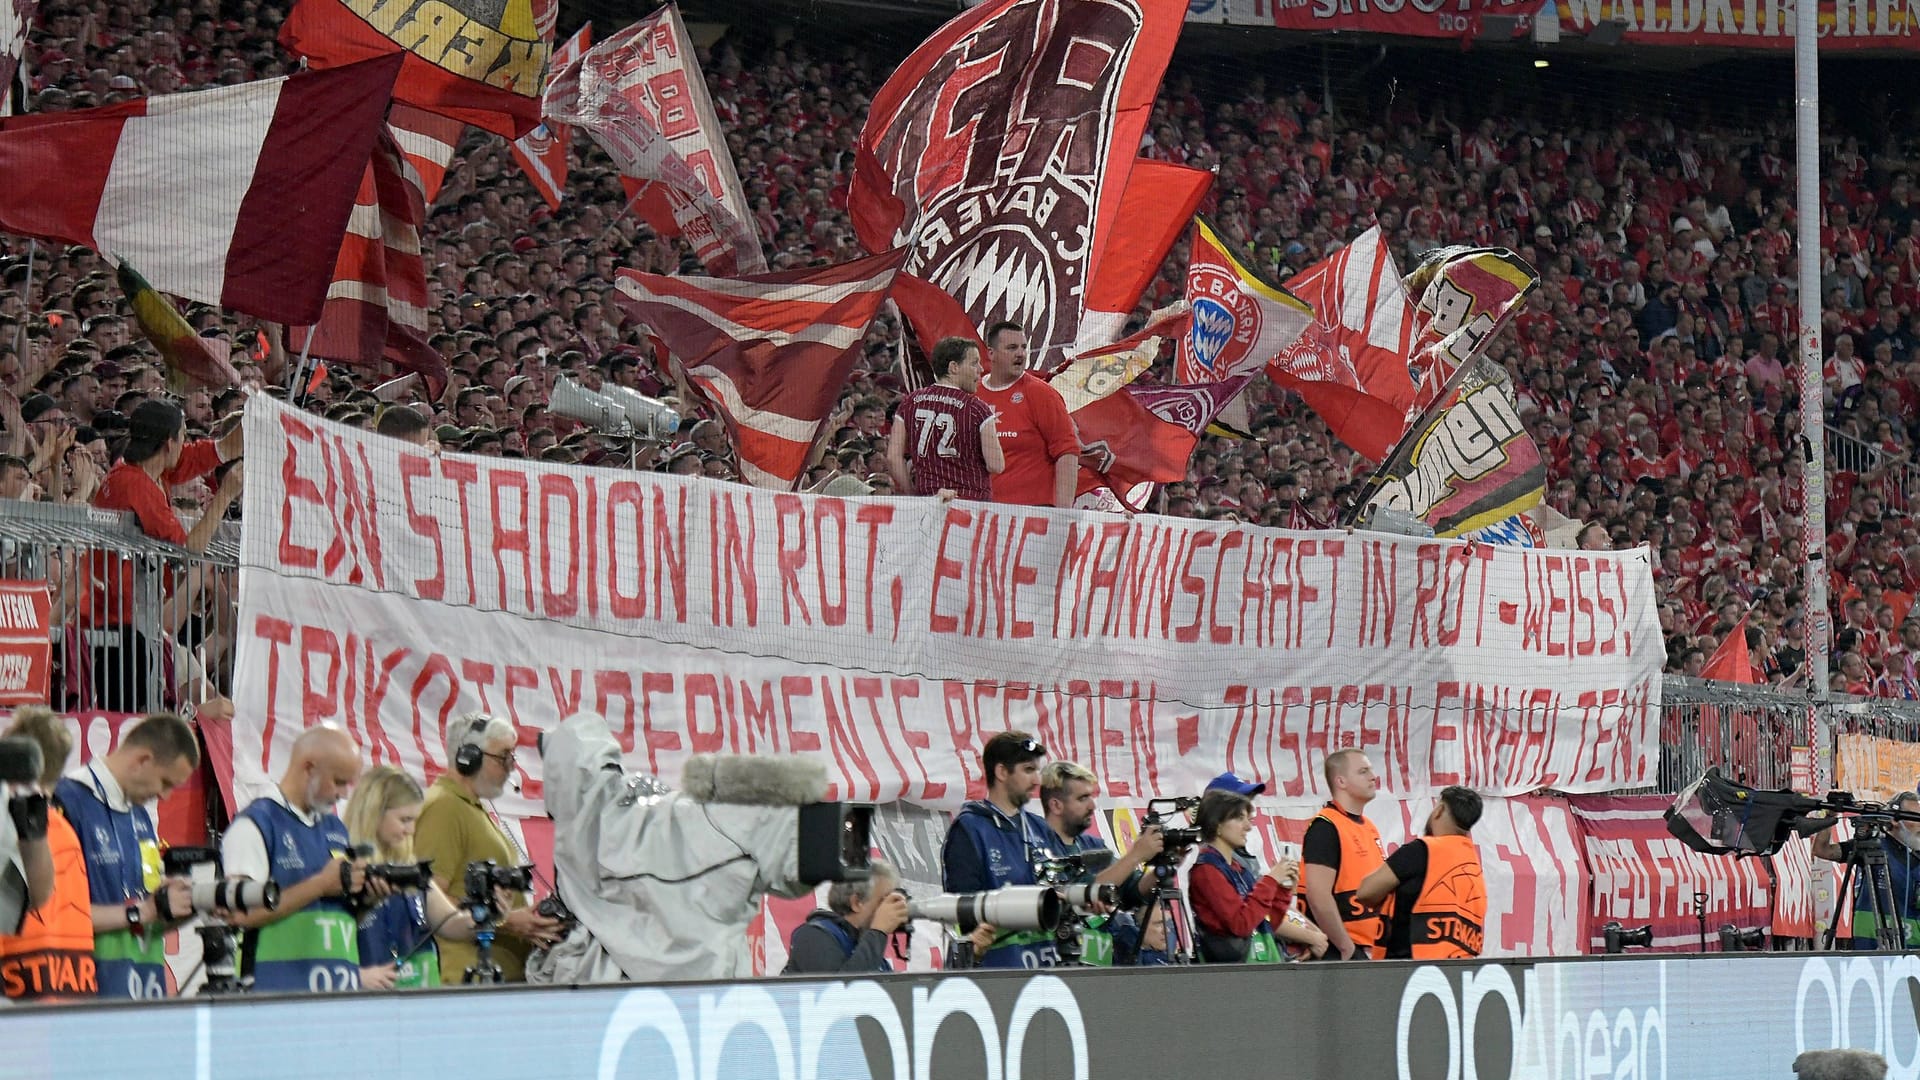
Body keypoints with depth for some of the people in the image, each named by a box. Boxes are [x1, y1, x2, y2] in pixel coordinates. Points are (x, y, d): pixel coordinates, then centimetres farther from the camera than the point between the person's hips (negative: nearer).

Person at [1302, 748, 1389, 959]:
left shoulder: (1370, 828, 17)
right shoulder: (1325, 827, -11)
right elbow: (1318, 896, -19)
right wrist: (1347, 947, -16)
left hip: (1369, 951, 9)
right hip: (1339, 955, -9)